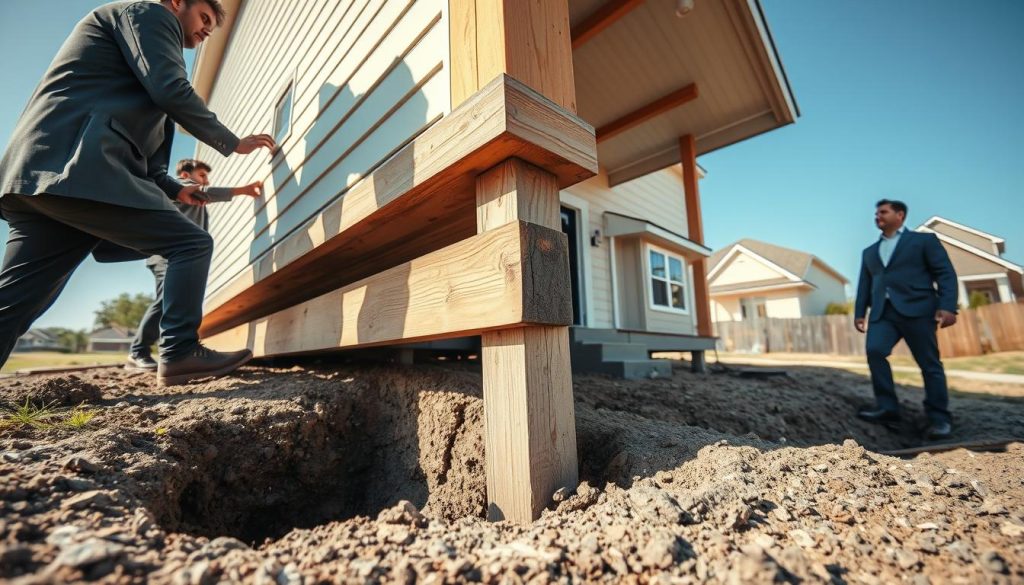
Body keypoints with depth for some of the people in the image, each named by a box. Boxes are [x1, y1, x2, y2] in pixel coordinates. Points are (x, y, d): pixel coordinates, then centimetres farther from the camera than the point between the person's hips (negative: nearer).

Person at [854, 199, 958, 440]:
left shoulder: (924, 240, 11)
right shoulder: (869, 252, 24)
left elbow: (945, 273, 1)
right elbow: (865, 284, 20)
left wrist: (947, 306, -12)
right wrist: (859, 312, 9)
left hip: (917, 308, -3)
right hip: (882, 312, 3)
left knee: (929, 363, -3)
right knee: (875, 351, -18)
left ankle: (939, 418, 7)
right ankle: (887, 407, -12)